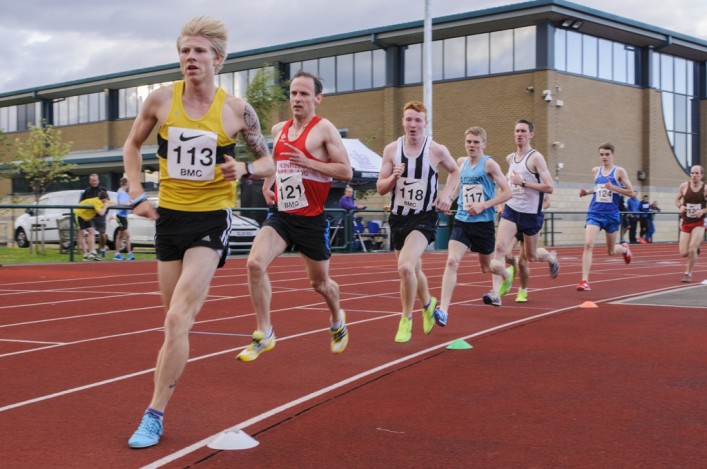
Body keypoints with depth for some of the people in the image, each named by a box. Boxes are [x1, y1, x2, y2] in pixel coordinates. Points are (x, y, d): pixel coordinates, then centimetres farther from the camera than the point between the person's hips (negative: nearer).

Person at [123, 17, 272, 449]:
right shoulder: (161, 100, -2)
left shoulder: (236, 110, -7)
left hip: (211, 221, -3)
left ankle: (155, 416, -6)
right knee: (176, 319, 13)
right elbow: (133, 145, 14)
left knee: (177, 319, -15)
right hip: (169, 217, 3)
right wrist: (138, 195, 4)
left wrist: (244, 169, -16)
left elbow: (268, 162, 5)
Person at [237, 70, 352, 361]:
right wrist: (268, 184, 8)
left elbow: (346, 172, -13)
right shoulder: (279, 130, 9)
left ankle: (337, 323, 43)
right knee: (255, 263, -18)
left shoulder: (324, 129, -9)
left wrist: (307, 162, -23)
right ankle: (264, 334, -7)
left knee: (319, 282, 10)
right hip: (281, 215, 4)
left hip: (312, 219, -4)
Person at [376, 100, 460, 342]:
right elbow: (380, 188, 2)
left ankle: (406, 319, -6)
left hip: (424, 217, -4)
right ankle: (428, 304, 51)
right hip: (399, 216, 4)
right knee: (413, 270, 20)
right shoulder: (391, 150, -2)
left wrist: (446, 193, -2)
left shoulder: (437, 150, -7)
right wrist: (393, 178, -18)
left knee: (405, 266, -25)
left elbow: (454, 171, 14)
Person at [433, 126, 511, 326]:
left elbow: (507, 192, -12)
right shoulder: (461, 162, 7)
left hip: (484, 223, -3)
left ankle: (507, 274, 52)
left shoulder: (489, 164, -8)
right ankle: (443, 310, -22)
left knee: (486, 266, 15)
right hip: (462, 221, 3)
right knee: (451, 261, -16)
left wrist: (483, 206, -19)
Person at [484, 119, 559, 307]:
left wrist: (523, 182, -23)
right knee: (499, 247, -16)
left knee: (531, 256, 12)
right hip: (511, 209, 4)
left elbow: (549, 187, -19)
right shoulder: (510, 158, 8)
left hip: (531, 213, -4)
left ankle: (551, 257, 48)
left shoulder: (536, 157, -11)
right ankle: (496, 293, -19)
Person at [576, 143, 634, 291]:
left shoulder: (619, 171, -3)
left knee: (611, 251, 13)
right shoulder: (596, 170, 8)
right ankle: (584, 281, -19)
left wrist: (613, 187, -20)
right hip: (595, 213, 2)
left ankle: (624, 248, 51)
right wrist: (587, 192, 8)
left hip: (612, 215, -2)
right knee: (588, 244, -19)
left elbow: (630, 191, -7)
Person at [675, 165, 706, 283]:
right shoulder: (684, 186, -4)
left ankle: (688, 273, 6)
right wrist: (680, 206, -11)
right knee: (683, 253, -2)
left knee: (692, 249, -15)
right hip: (686, 222, 2)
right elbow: (677, 200, 9)